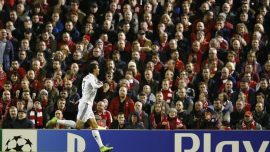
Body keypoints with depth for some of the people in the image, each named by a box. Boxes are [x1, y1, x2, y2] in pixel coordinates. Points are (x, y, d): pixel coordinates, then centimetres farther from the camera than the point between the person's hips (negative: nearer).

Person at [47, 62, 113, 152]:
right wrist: (100, 84, -11)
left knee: (94, 126, 4)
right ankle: (57, 121, -6)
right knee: (78, 126, -10)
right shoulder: (92, 77, -12)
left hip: (87, 105, 10)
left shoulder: (88, 77, 16)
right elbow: (94, 86, -31)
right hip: (85, 104, -10)